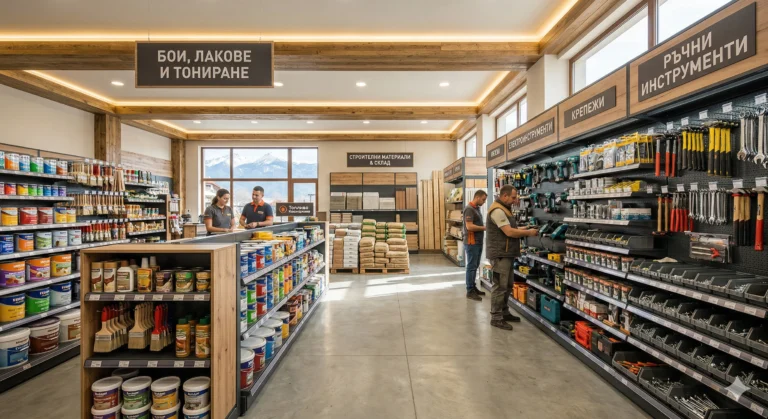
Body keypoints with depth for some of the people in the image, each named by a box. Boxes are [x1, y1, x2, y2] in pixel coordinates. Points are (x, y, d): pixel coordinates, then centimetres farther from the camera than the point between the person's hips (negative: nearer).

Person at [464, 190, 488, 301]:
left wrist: (484, 227, 3)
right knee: (471, 267, -3)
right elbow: (469, 226, -24)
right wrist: (485, 228, -16)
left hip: (478, 242, 9)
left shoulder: (477, 208, 14)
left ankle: (473, 287, 25)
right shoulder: (469, 209, -16)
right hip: (472, 242, -9)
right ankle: (470, 291, 4)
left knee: (475, 266, 15)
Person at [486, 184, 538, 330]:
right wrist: (528, 233, -9)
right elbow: (509, 232, -21)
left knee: (507, 285, 17)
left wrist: (524, 229, 6)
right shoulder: (498, 211, -18)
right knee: (499, 286, -5)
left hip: (506, 253, 11)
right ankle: (496, 318, 4)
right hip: (500, 254, -11)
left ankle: (504, 312, 28)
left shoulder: (504, 209, 18)